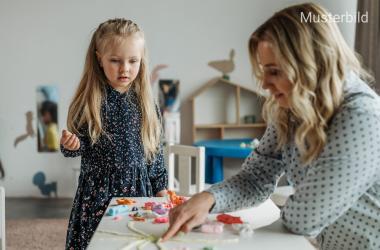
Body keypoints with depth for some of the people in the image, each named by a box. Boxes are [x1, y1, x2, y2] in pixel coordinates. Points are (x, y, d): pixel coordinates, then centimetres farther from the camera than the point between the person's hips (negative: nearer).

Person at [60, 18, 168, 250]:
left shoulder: (145, 103, 1)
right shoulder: (88, 102, -5)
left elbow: (155, 148, 7)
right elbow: (81, 145, 1)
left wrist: (161, 186, 7)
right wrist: (70, 146, -20)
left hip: (139, 188, 2)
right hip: (98, 189, -1)